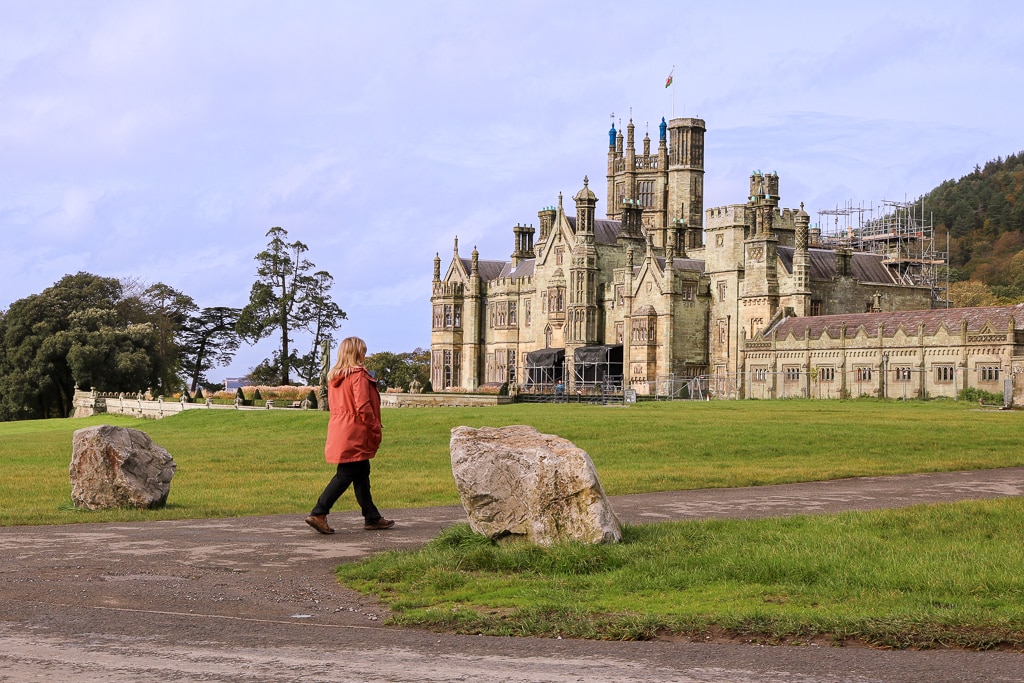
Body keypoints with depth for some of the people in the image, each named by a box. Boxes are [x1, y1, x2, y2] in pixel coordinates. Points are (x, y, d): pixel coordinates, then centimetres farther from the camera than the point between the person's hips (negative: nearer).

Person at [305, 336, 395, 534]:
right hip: (354, 435, -9)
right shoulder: (358, 375, -13)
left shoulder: (334, 377, 12)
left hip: (339, 433, 9)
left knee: (362, 474, 15)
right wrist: (376, 430, -8)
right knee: (345, 475, -6)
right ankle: (318, 514, -10)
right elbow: (363, 407, -18)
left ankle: (372, 517, 20)